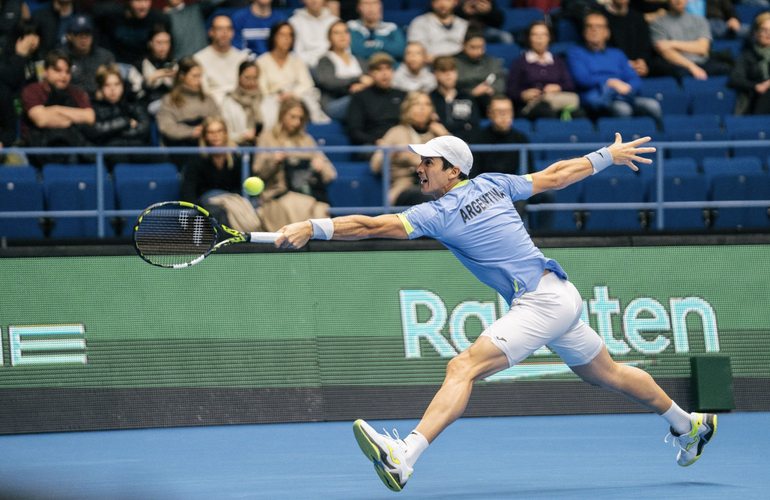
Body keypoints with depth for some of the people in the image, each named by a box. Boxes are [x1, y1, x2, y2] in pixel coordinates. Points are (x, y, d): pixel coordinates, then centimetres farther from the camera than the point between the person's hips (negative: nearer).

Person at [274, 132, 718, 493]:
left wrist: (313, 228, -28)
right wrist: (608, 156, 30)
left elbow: (373, 226, -22)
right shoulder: (493, 185, 9)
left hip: (542, 303, -10)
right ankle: (689, 425, 45)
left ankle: (404, 459, -39)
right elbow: (553, 176, 18)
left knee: (464, 368, -22)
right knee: (607, 375, 28)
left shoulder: (440, 215, -13)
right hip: (561, 297, 10)